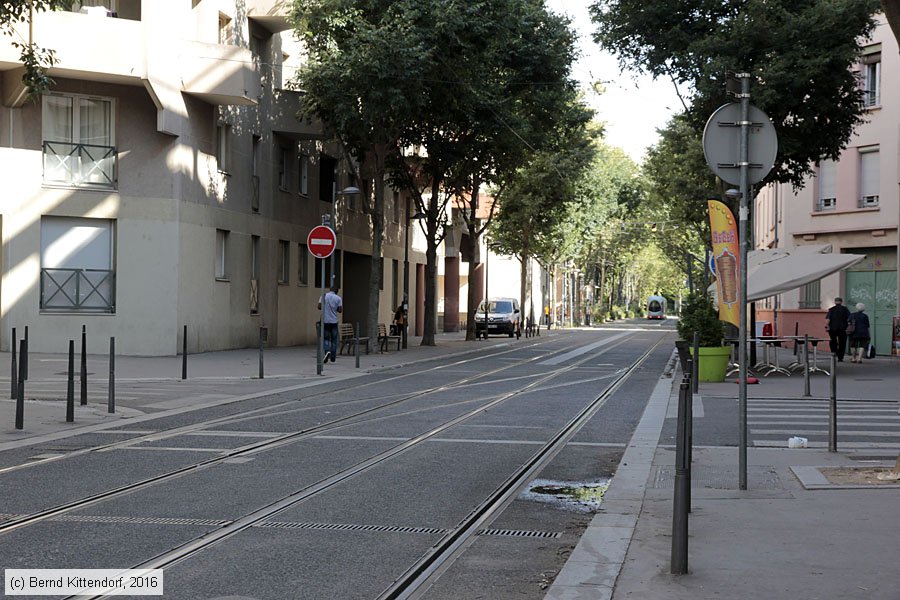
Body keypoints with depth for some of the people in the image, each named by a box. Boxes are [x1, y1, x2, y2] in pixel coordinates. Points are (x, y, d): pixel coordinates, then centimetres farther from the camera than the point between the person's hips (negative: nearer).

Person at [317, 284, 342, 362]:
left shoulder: (323, 296, -2)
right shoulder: (338, 298, -2)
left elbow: (319, 307, -7)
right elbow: (340, 310, -5)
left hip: (325, 321, 0)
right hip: (334, 321, 0)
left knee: (326, 338, 5)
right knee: (334, 339, 10)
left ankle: (327, 351, -22)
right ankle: (333, 357, 12)